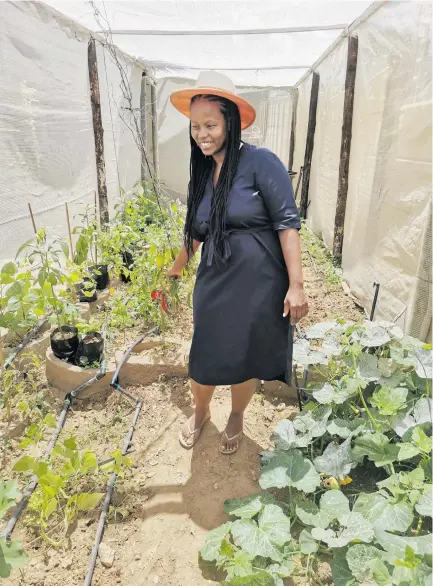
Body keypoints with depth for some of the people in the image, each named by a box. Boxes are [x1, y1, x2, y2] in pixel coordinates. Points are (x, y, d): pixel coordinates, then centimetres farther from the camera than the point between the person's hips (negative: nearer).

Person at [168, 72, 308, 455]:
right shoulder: (202, 172, 9)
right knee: (204, 358, 12)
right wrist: (176, 269, 26)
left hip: (258, 285, -4)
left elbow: (287, 223, -13)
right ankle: (201, 412, 43)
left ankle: (236, 418, 41)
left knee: (245, 360, 12)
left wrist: (296, 285, -17)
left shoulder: (261, 162, -10)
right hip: (214, 283, 5)